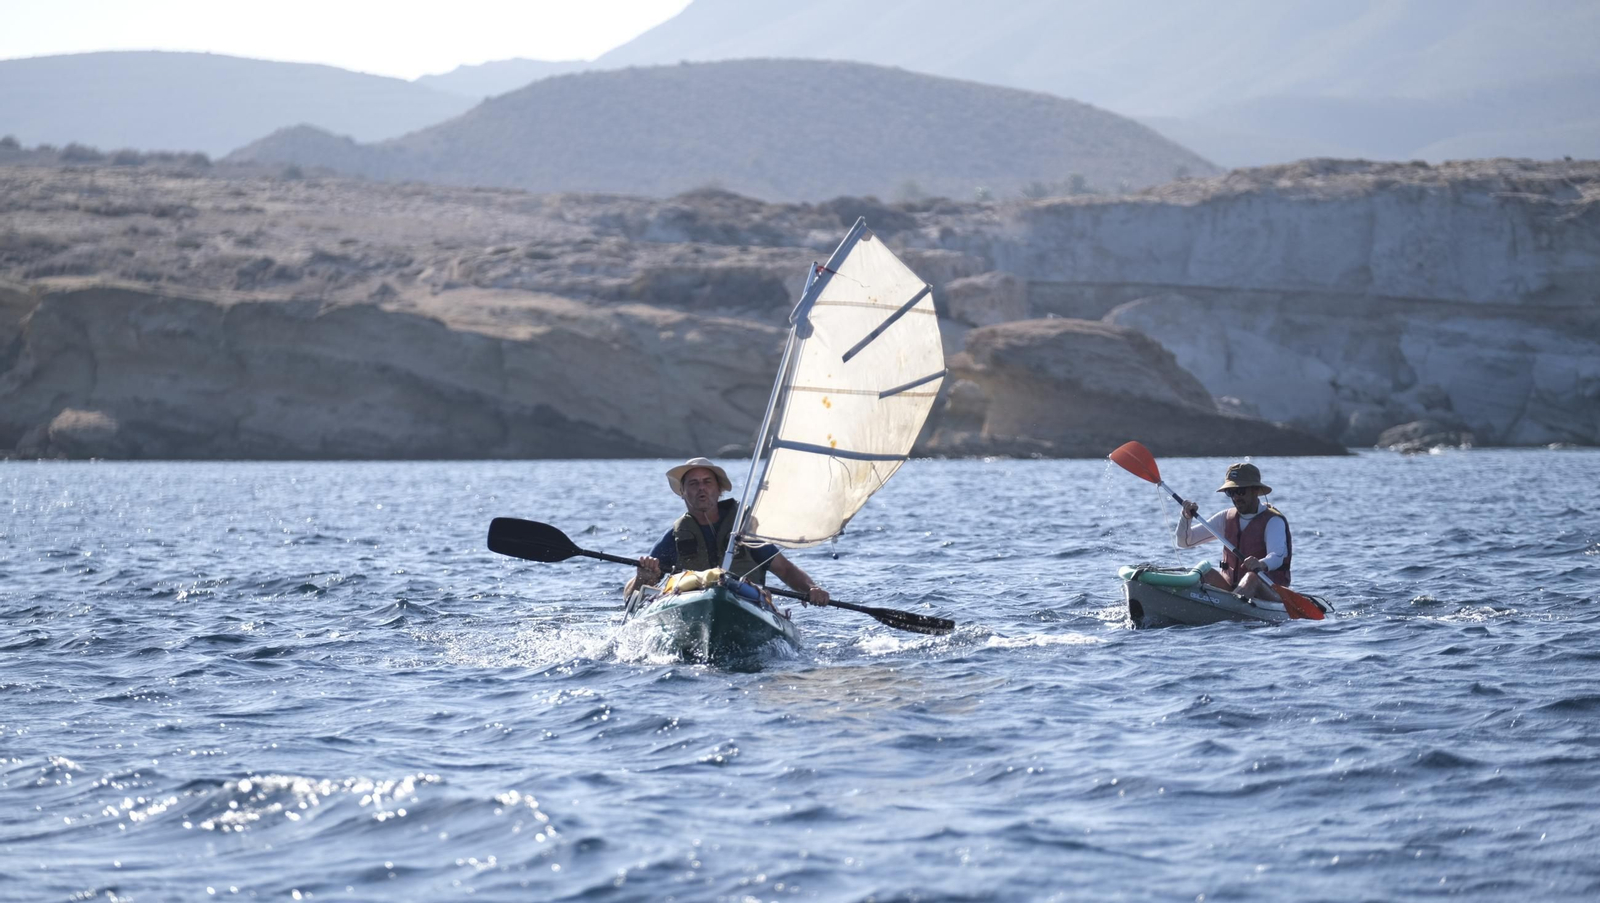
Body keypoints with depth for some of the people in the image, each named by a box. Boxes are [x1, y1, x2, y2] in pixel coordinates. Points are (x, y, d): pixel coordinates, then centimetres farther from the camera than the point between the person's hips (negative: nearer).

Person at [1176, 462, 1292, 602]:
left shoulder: (1273, 521, -8)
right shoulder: (1226, 518, 11)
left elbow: (1277, 556, -27)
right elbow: (1185, 542, 10)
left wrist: (1262, 564, -51)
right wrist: (1186, 517, -12)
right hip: (1231, 587, 6)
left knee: (1252, 578, -38)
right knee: (1205, 573, -21)